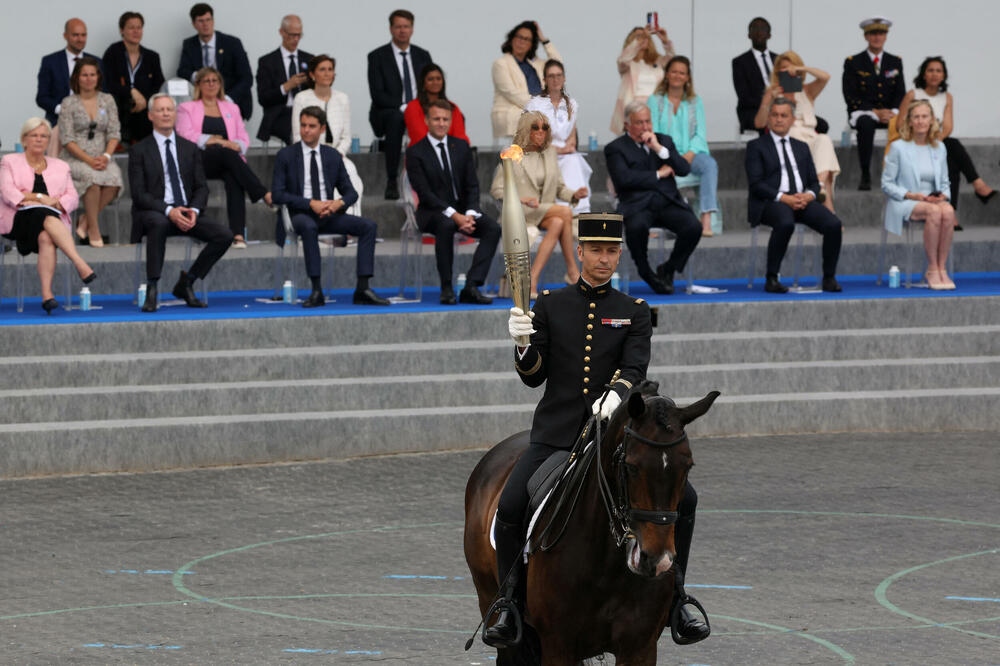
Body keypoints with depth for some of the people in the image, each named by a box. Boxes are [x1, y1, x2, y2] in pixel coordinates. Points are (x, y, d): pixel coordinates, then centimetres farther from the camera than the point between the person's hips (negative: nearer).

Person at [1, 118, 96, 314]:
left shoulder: (61, 167, 25)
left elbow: (73, 198, 14)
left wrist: (57, 202, -9)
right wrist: (39, 198, -11)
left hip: (52, 220, 2)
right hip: (19, 221, -2)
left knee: (46, 238, -37)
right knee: (45, 214, -38)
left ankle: (47, 294, -51)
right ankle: (80, 264, -53)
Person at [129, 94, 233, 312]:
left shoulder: (190, 148, 15)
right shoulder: (139, 151, 2)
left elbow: (201, 187, 11)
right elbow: (139, 194, -6)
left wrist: (194, 210, -12)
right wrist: (169, 211, -22)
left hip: (186, 213, 4)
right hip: (153, 212, -4)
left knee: (224, 236, -18)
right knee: (159, 223, -41)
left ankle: (186, 283, -3)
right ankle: (152, 290, -34)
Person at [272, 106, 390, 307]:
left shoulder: (333, 156, 13)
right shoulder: (286, 156, 2)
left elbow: (350, 192, 14)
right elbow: (278, 194, -7)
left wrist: (339, 203, -12)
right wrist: (311, 204, -18)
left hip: (328, 214, 4)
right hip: (300, 214, -4)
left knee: (368, 226, -18)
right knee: (309, 226, -40)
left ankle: (362, 289, -22)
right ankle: (316, 291, -37)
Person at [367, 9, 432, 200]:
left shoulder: (422, 56, 14)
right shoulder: (378, 56, 2)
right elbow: (377, 94, -7)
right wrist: (402, 107, -21)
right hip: (388, 114, -3)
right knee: (397, 119, -40)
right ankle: (391, 181, -40)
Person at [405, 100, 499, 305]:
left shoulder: (461, 146, 10)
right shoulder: (415, 153, -4)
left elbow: (472, 186, 7)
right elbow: (424, 193, -12)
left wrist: (469, 214, -13)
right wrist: (454, 216, -23)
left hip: (462, 210, 5)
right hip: (433, 212, -5)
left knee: (492, 227, -23)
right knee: (446, 225, -39)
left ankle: (471, 287, -29)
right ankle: (447, 289, -29)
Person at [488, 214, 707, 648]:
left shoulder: (634, 313, 8)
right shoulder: (549, 306, 8)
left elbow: (635, 368, -7)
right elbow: (533, 376, 5)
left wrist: (616, 393, -29)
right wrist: (522, 343, -17)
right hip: (556, 434, -1)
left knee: (682, 498, -16)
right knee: (510, 507, -22)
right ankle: (510, 606, -3)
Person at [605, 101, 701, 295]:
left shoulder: (664, 141, 20)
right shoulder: (615, 148, 6)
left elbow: (684, 169, 7)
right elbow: (624, 178, -11)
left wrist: (659, 148, -4)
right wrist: (658, 175, -3)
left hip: (668, 203, 4)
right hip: (637, 205, -4)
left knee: (693, 227, -24)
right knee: (637, 226, -38)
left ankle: (668, 269, 1)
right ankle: (646, 273, -11)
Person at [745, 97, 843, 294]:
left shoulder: (801, 148, 24)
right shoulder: (757, 146, 9)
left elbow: (814, 182, 19)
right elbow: (755, 183, -4)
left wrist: (808, 195, -6)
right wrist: (784, 198, -16)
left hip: (801, 199, 5)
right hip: (770, 202, -5)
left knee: (833, 224, -23)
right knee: (785, 224, -39)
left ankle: (829, 278, -13)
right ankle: (771, 279, -28)